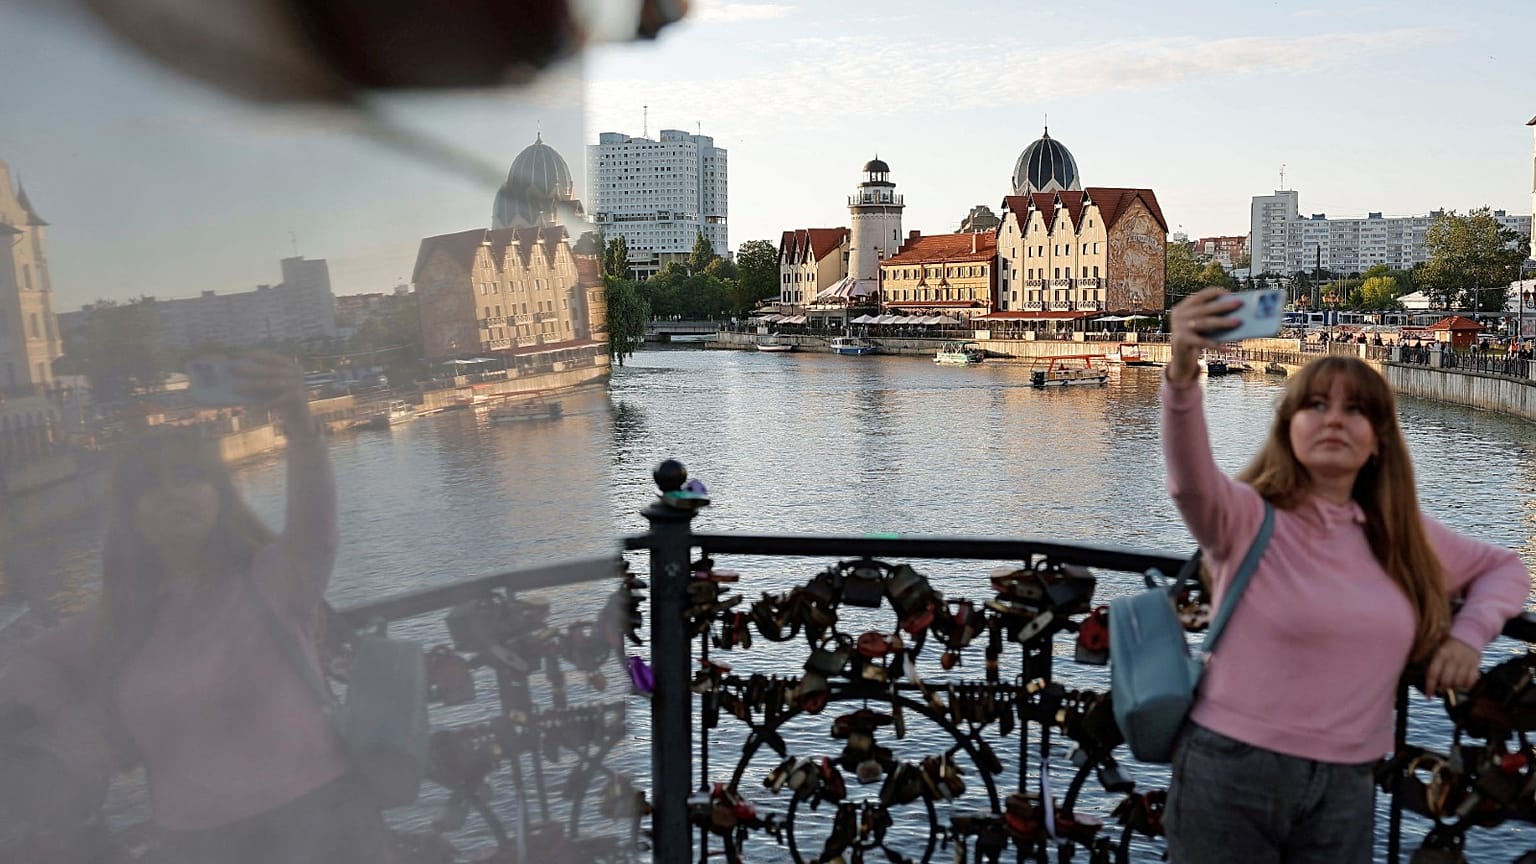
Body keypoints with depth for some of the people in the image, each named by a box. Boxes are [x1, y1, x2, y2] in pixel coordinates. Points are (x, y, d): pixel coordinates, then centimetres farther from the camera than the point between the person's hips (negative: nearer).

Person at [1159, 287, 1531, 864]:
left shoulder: (1405, 535, 6)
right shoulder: (1248, 516, -10)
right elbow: (1191, 478, -33)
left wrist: (1469, 634, 2)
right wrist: (1183, 373, -51)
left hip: (1346, 784, 4)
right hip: (1231, 769, -4)